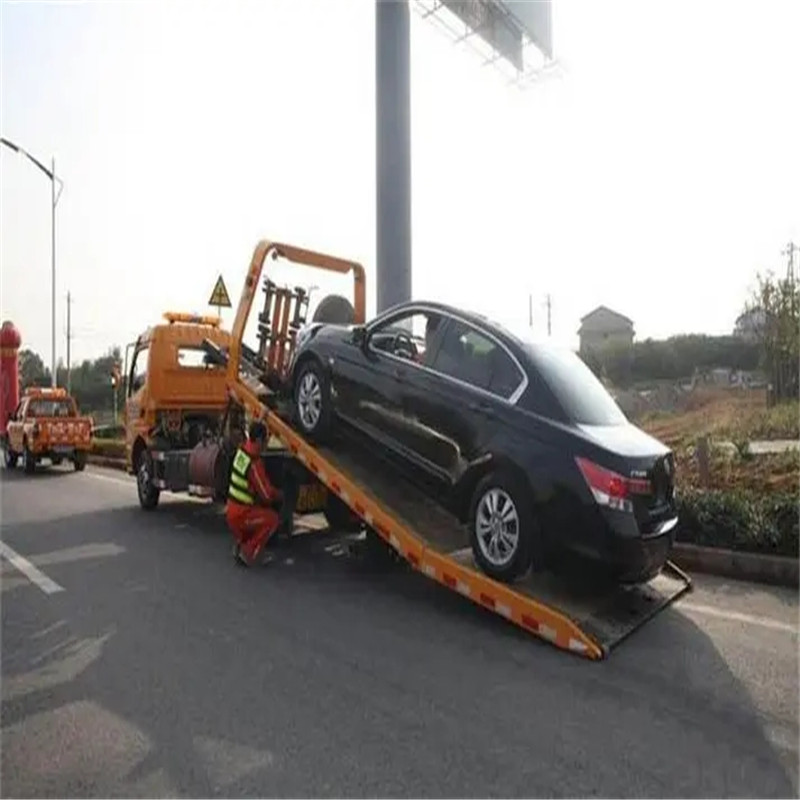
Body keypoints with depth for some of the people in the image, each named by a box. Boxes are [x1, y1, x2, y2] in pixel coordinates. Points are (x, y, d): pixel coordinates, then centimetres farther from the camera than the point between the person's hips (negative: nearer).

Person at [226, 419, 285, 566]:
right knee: (273, 518, -5)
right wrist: (280, 495, 1)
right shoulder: (254, 464, -25)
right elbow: (267, 494, -17)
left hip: (231, 509, 9)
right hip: (240, 515, -9)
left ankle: (239, 544, 21)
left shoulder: (241, 450, -2)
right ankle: (248, 553, -4)